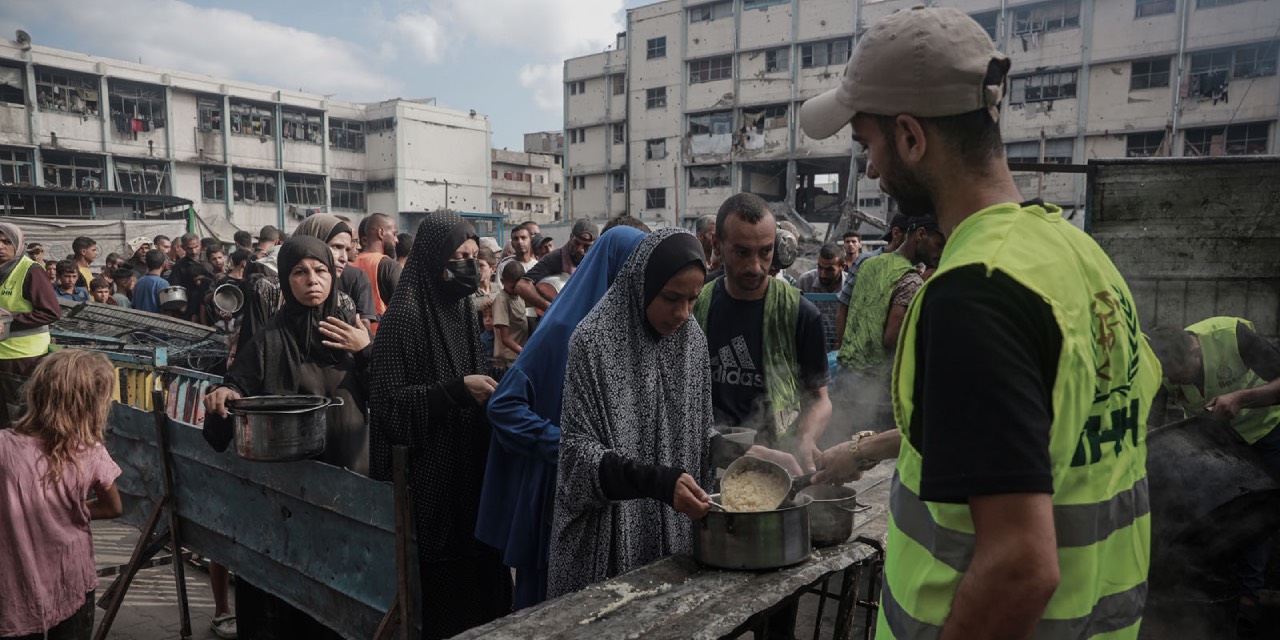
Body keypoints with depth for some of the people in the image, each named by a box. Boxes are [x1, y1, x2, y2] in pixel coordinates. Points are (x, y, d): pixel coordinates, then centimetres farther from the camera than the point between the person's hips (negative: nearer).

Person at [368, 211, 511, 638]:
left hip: (470, 463, 7)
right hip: (431, 472, -7)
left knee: (480, 572, 13)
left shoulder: (464, 309, 9)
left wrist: (490, 389, 2)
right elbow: (388, 400, -17)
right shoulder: (404, 315, -14)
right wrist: (459, 389, -23)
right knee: (446, 583, 3)